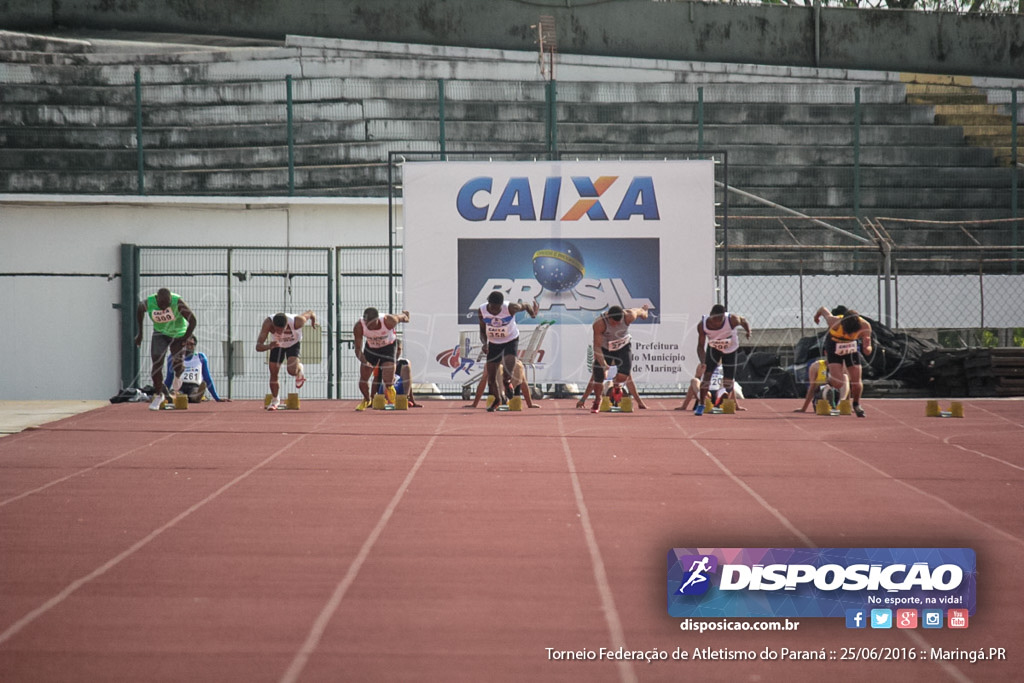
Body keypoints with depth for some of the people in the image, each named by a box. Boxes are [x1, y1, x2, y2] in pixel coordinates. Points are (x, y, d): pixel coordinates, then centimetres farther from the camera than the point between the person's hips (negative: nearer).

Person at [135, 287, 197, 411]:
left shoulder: (177, 302, -32)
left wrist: (185, 338, -26)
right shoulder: (148, 303, -24)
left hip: (178, 334, -2)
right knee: (156, 364, -11)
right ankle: (158, 395, 7)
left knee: (177, 363, -10)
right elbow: (139, 309, 1)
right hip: (160, 334, 2)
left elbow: (192, 321, -24)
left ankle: (177, 376, 30)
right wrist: (139, 332, 5)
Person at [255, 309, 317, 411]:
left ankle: (300, 369, 16)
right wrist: (269, 346, -65)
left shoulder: (297, 322, -41)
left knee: (292, 370, -23)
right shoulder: (268, 323, -39)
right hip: (277, 345, 2)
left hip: (293, 344, -2)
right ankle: (275, 400, 25)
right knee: (273, 373, 0)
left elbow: (310, 313, -18)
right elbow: (258, 346, -43)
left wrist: (313, 322, 6)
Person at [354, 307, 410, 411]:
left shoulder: (388, 321, -37)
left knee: (388, 384, -15)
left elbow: (400, 317, -12)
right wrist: (364, 362, -46)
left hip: (388, 347, -2)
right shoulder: (359, 327, -32)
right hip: (371, 347, 2)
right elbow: (358, 349, -26)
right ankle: (366, 400, 37)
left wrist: (405, 315, 13)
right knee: (363, 380, 3)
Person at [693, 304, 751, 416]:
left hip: (730, 349, 0)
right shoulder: (702, 325, -30)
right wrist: (702, 362, -36)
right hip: (713, 348, 0)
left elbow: (743, 320, -9)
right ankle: (701, 405, -5)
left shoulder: (732, 319, -34)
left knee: (728, 382, 0)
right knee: (706, 374, -17)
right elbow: (700, 346, -24)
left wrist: (748, 331, -20)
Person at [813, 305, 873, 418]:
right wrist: (816, 315, 9)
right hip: (835, 348, -2)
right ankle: (830, 382, 21)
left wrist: (867, 348, -50)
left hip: (852, 347, 2)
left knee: (857, 382, -2)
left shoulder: (864, 326, -31)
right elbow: (823, 309, -15)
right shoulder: (835, 323, -37)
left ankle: (856, 404, 29)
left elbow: (867, 351, -24)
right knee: (838, 383, -18)